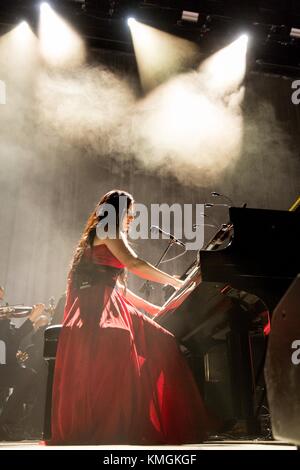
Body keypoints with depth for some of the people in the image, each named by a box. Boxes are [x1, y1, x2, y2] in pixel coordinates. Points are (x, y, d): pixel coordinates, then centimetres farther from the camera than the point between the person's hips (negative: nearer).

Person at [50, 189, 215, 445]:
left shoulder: (106, 236, 32)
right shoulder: (107, 229, 3)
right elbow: (134, 264, -12)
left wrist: (152, 308, 26)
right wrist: (177, 282, -4)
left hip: (110, 306, 9)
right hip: (97, 308, -9)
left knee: (159, 342, -4)